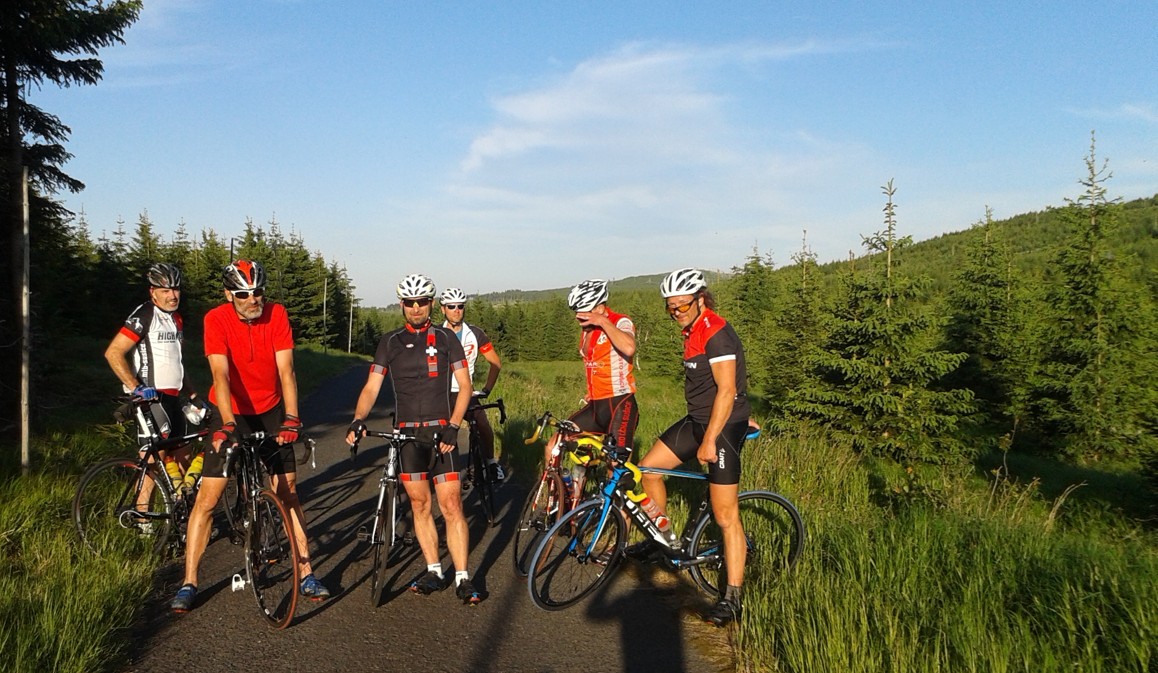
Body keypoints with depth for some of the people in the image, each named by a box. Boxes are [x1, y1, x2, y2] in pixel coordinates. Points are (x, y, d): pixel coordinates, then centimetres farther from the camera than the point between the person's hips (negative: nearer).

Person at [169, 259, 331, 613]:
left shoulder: (277, 314, -13)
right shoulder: (216, 319, -18)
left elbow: (286, 370, -19)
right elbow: (221, 375, -29)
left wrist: (291, 418, -30)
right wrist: (228, 424, -41)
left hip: (271, 411, 2)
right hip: (231, 414, -1)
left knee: (288, 492, 3)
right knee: (208, 497, -3)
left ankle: (306, 574, 12)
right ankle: (188, 583, 8)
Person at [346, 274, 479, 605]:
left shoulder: (446, 338, 3)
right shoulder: (390, 342, 8)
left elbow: (464, 384, 0)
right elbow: (372, 386, 3)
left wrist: (453, 427, -11)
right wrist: (358, 419, -15)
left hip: (440, 431, -2)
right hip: (407, 434, 3)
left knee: (451, 506, -6)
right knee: (420, 505, 8)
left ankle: (463, 579, 0)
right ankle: (434, 572, 19)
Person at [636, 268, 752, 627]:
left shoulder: (717, 334, -19)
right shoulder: (693, 331, 11)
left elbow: (726, 390, -23)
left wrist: (709, 441, -22)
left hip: (723, 425, -9)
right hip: (698, 420, 10)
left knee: (726, 516, -6)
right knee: (648, 467, 8)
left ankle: (732, 598, 3)